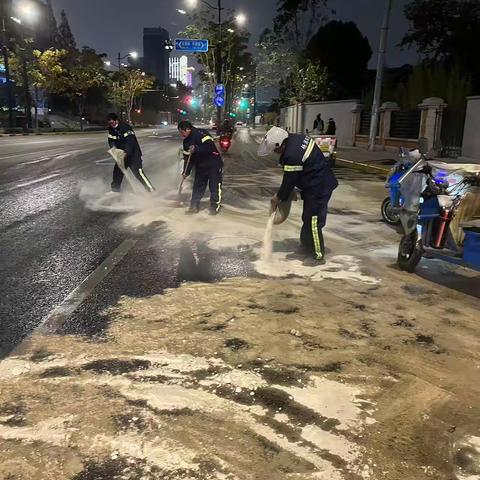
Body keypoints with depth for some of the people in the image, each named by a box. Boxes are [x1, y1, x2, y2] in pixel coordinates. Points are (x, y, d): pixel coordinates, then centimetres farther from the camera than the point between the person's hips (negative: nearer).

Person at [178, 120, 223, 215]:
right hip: (200, 166, 8)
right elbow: (187, 158, 10)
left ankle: (215, 207, 8)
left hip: (213, 165, -7)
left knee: (215, 187, -2)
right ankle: (194, 206, 17)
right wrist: (186, 172, 5)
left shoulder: (201, 134, -18)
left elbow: (210, 147, -29)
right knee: (197, 186, 9)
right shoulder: (186, 141, 7)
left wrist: (196, 149, -34)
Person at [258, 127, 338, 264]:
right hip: (321, 182, 11)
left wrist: (278, 198, -1)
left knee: (313, 221, -3)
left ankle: (318, 256, 8)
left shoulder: (292, 156, -29)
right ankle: (306, 245, 37)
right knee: (308, 218, 22)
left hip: (319, 187, -11)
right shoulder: (295, 138, 1)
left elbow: (289, 182, -18)